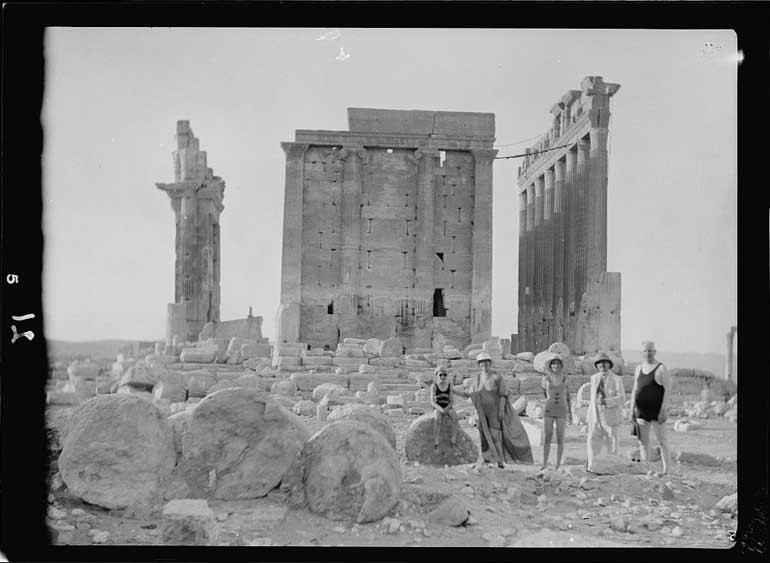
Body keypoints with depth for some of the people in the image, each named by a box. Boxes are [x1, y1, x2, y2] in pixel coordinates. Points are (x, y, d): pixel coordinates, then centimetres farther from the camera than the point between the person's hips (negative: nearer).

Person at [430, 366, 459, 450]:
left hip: (447, 408, 2)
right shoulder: (434, 386, -2)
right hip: (437, 408, -2)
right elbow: (432, 401, -7)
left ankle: (452, 442, -25)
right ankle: (436, 444, -32)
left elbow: (452, 400, 3)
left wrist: (447, 408, -17)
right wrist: (440, 409, -23)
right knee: (437, 419, -36)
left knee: (455, 417, -31)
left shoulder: (449, 385, 4)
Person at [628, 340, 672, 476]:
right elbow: (635, 391, 12)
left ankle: (666, 471, 7)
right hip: (642, 411, 6)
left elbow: (668, 390, -13)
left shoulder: (661, 369, -9)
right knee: (642, 441, 5)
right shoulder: (638, 369, 10)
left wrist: (664, 410, -20)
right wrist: (632, 411, 8)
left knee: (662, 441, 0)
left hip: (657, 412, -6)